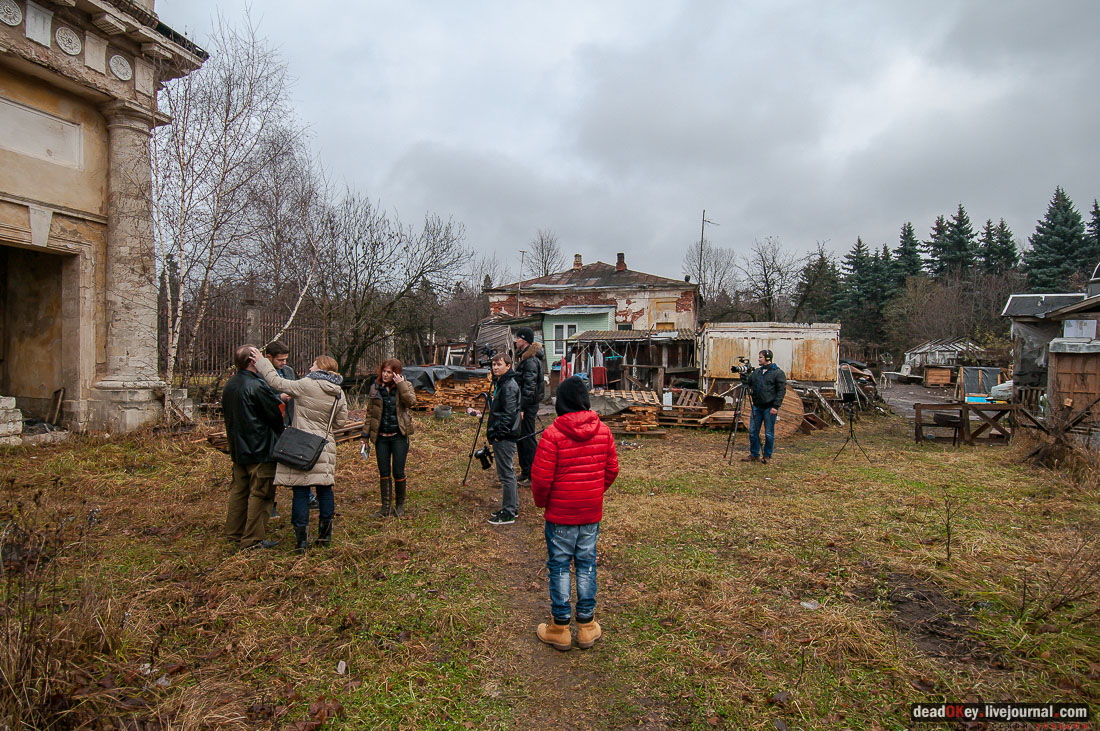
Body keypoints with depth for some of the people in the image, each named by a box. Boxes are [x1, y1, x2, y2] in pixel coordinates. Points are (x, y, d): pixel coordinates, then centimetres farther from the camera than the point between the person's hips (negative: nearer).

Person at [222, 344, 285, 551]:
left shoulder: (229, 386, 8)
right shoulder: (256, 386, -20)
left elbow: (228, 415, 18)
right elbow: (276, 414, -15)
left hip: (238, 449, 9)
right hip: (260, 449, -9)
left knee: (239, 490, 18)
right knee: (260, 494, -1)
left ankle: (234, 532, 28)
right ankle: (253, 539, 4)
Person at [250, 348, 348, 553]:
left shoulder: (306, 386, -12)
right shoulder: (339, 393, 4)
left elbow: (276, 382, -7)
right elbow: (341, 421, 10)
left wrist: (261, 361, 4)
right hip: (325, 447, 5)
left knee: (300, 492, 2)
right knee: (325, 490, 12)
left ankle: (301, 540, 8)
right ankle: (325, 536, 21)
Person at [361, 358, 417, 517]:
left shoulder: (405, 386, -1)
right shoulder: (375, 388, 7)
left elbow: (411, 401, -21)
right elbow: (370, 413, 11)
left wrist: (401, 385, -23)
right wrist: (365, 434, 8)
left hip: (399, 436, -3)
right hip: (381, 437, 3)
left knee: (398, 472, 1)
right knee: (384, 473, 5)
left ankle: (400, 505, 20)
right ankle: (385, 507, 15)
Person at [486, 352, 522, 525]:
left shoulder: (509, 385, -17)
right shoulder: (500, 382, 14)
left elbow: (509, 414, -21)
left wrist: (499, 433, -19)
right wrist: (491, 429, 17)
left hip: (505, 437, -10)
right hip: (501, 435, 10)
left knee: (506, 474, -4)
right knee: (507, 473, 16)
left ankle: (509, 514, 4)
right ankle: (512, 507, 26)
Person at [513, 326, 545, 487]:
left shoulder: (531, 360, -18)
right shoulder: (523, 357, 14)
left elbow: (529, 387, -22)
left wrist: (521, 407, -22)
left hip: (528, 405, -10)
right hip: (524, 403, 10)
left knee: (527, 438, -4)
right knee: (520, 436, 16)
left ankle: (533, 475, 5)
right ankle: (525, 470, 27)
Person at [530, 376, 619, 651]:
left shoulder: (552, 434, -18)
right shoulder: (603, 431, -3)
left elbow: (541, 477, -16)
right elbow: (612, 469, 5)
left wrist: (541, 502, 3)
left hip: (560, 514, -4)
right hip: (592, 512, 4)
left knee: (559, 566, 10)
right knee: (587, 564, 15)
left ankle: (560, 629, 21)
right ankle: (587, 627, 26)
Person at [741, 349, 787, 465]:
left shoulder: (778, 372, -5)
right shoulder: (756, 372, 13)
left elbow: (781, 390, -8)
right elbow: (749, 384, 19)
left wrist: (776, 406, -15)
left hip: (769, 408, -6)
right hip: (757, 407, 6)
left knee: (769, 434, 3)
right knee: (753, 432, 7)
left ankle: (767, 456, 16)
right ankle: (754, 455, 18)